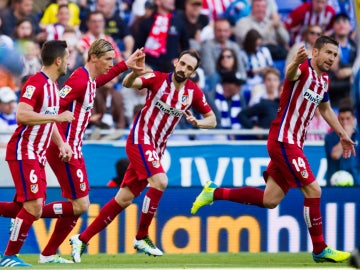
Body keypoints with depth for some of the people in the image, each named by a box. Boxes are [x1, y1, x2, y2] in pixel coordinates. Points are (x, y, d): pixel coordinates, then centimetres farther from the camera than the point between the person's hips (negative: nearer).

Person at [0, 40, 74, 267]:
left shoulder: (53, 86, 14)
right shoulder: (36, 83, -16)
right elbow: (22, 115, -27)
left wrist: (61, 143, 12)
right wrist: (58, 117, -24)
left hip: (37, 155, 9)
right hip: (23, 153, -9)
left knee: (31, 209, 7)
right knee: (33, 207, -13)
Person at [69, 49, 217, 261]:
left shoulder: (193, 92, 4)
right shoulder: (158, 79, -8)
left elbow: (212, 119, 10)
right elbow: (128, 83, -22)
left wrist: (197, 122, -11)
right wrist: (135, 72, -45)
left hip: (157, 148, 6)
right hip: (140, 139, -6)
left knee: (124, 199, 5)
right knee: (160, 181, -27)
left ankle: (82, 239, 12)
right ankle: (142, 237, -13)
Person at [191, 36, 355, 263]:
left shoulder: (324, 80, 14)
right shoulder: (304, 69, -13)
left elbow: (326, 109, 33)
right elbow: (290, 74, -39)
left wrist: (343, 134, 35)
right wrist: (296, 63, -62)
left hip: (293, 143, 9)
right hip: (283, 140, -9)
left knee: (270, 201, 8)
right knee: (313, 191, -11)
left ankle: (214, 193, 20)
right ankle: (320, 250, -3)